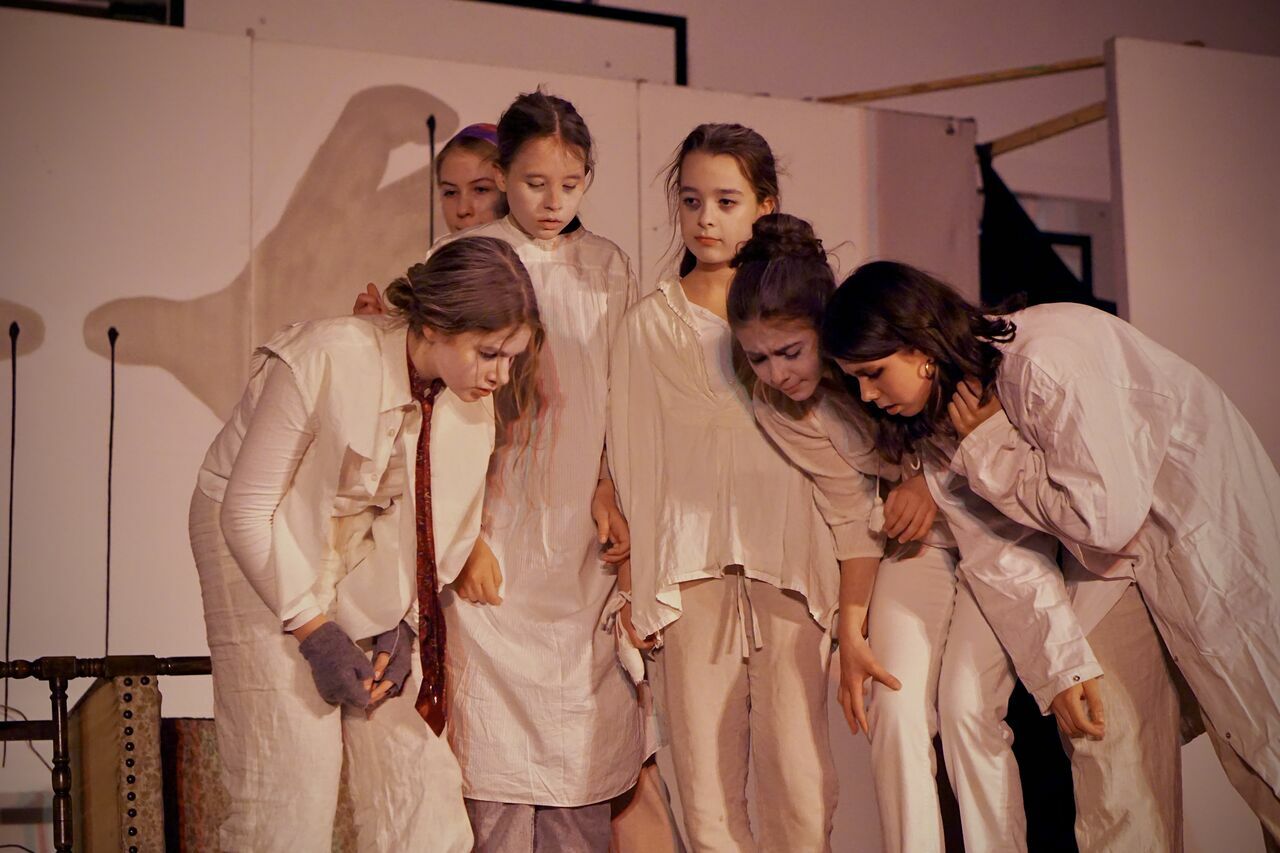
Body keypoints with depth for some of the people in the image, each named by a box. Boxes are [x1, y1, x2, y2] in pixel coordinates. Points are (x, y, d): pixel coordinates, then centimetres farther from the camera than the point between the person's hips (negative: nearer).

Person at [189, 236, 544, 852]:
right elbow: (247, 509, -20)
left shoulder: (477, 398, -9)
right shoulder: (327, 360, -27)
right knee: (290, 776, -7)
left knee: (414, 759, 0)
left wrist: (407, 624, -8)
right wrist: (314, 629, -19)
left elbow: (451, 525, 3)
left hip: (371, 577, 5)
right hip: (263, 553, -5)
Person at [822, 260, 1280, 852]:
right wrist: (1063, 667, -10)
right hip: (1109, 561, 7)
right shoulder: (943, 413, -4)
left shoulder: (1044, 362, -30)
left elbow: (1106, 517, -33)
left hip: (1209, 526, -7)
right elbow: (999, 553, -4)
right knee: (1108, 736, 2)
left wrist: (985, 451, -24)